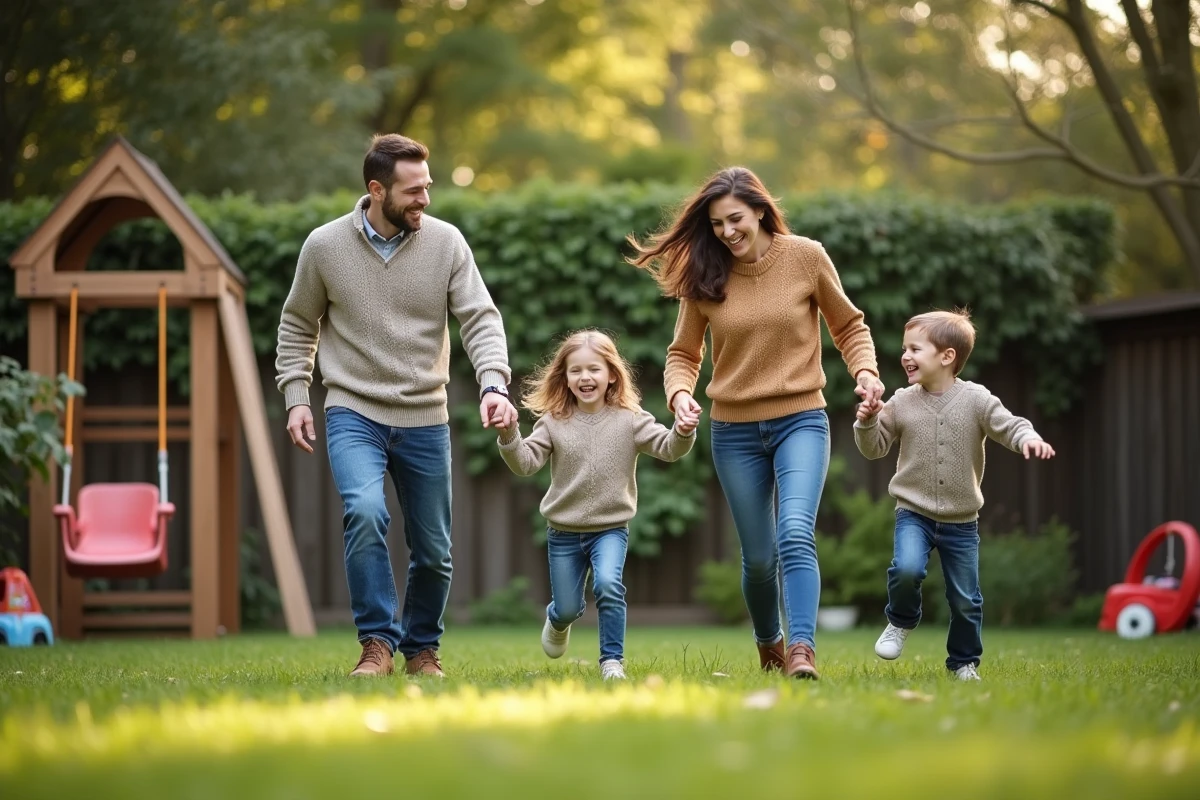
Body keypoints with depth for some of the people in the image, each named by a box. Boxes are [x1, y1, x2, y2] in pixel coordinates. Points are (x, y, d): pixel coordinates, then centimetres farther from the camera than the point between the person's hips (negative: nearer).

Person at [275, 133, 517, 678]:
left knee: (434, 551, 8)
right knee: (365, 511, -28)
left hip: (425, 419, 2)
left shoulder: (446, 242, -4)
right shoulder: (324, 246, -4)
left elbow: (480, 320, -8)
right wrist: (296, 397, 0)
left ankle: (421, 648, 32)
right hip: (353, 413, -2)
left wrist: (494, 384, -24)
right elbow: (297, 327, 9)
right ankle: (377, 642, -17)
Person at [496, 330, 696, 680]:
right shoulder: (554, 423, -5)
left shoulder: (629, 420, -6)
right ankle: (558, 620, 48)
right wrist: (509, 436, -30)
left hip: (611, 528, -1)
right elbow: (525, 463, -11)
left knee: (608, 584, -27)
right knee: (567, 609, 9)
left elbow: (668, 448, -12)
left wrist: (683, 433, -34)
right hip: (564, 531, 1)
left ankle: (612, 660, -12)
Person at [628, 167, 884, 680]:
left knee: (795, 534, -23)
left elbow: (848, 325, 6)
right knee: (758, 557, 9)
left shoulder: (806, 257, -5)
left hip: (800, 421, -2)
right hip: (735, 431, 2)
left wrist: (864, 370, -12)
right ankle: (769, 645, 33)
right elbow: (683, 354, 7)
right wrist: (680, 393, -14)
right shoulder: (704, 276, -2)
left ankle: (802, 650, -31)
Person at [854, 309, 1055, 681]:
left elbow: (1008, 426, -11)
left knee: (965, 598, 6)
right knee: (907, 568, -27)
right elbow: (875, 448, 6)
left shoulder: (976, 400, -7)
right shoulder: (901, 404, -2)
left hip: (961, 521, 0)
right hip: (914, 513, 0)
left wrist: (1029, 438, -32)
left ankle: (964, 661, 26)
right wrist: (867, 423, -14)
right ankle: (901, 622, 3)